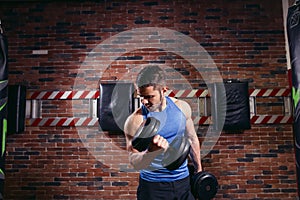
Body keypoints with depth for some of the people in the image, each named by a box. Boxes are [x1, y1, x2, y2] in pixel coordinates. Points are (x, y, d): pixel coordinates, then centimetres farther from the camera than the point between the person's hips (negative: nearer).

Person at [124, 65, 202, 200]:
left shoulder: (182, 107, -5)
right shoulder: (135, 121, -18)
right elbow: (135, 163, -20)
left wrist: (198, 169, 16)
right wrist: (152, 151, -40)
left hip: (183, 181, 4)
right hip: (153, 186, -3)